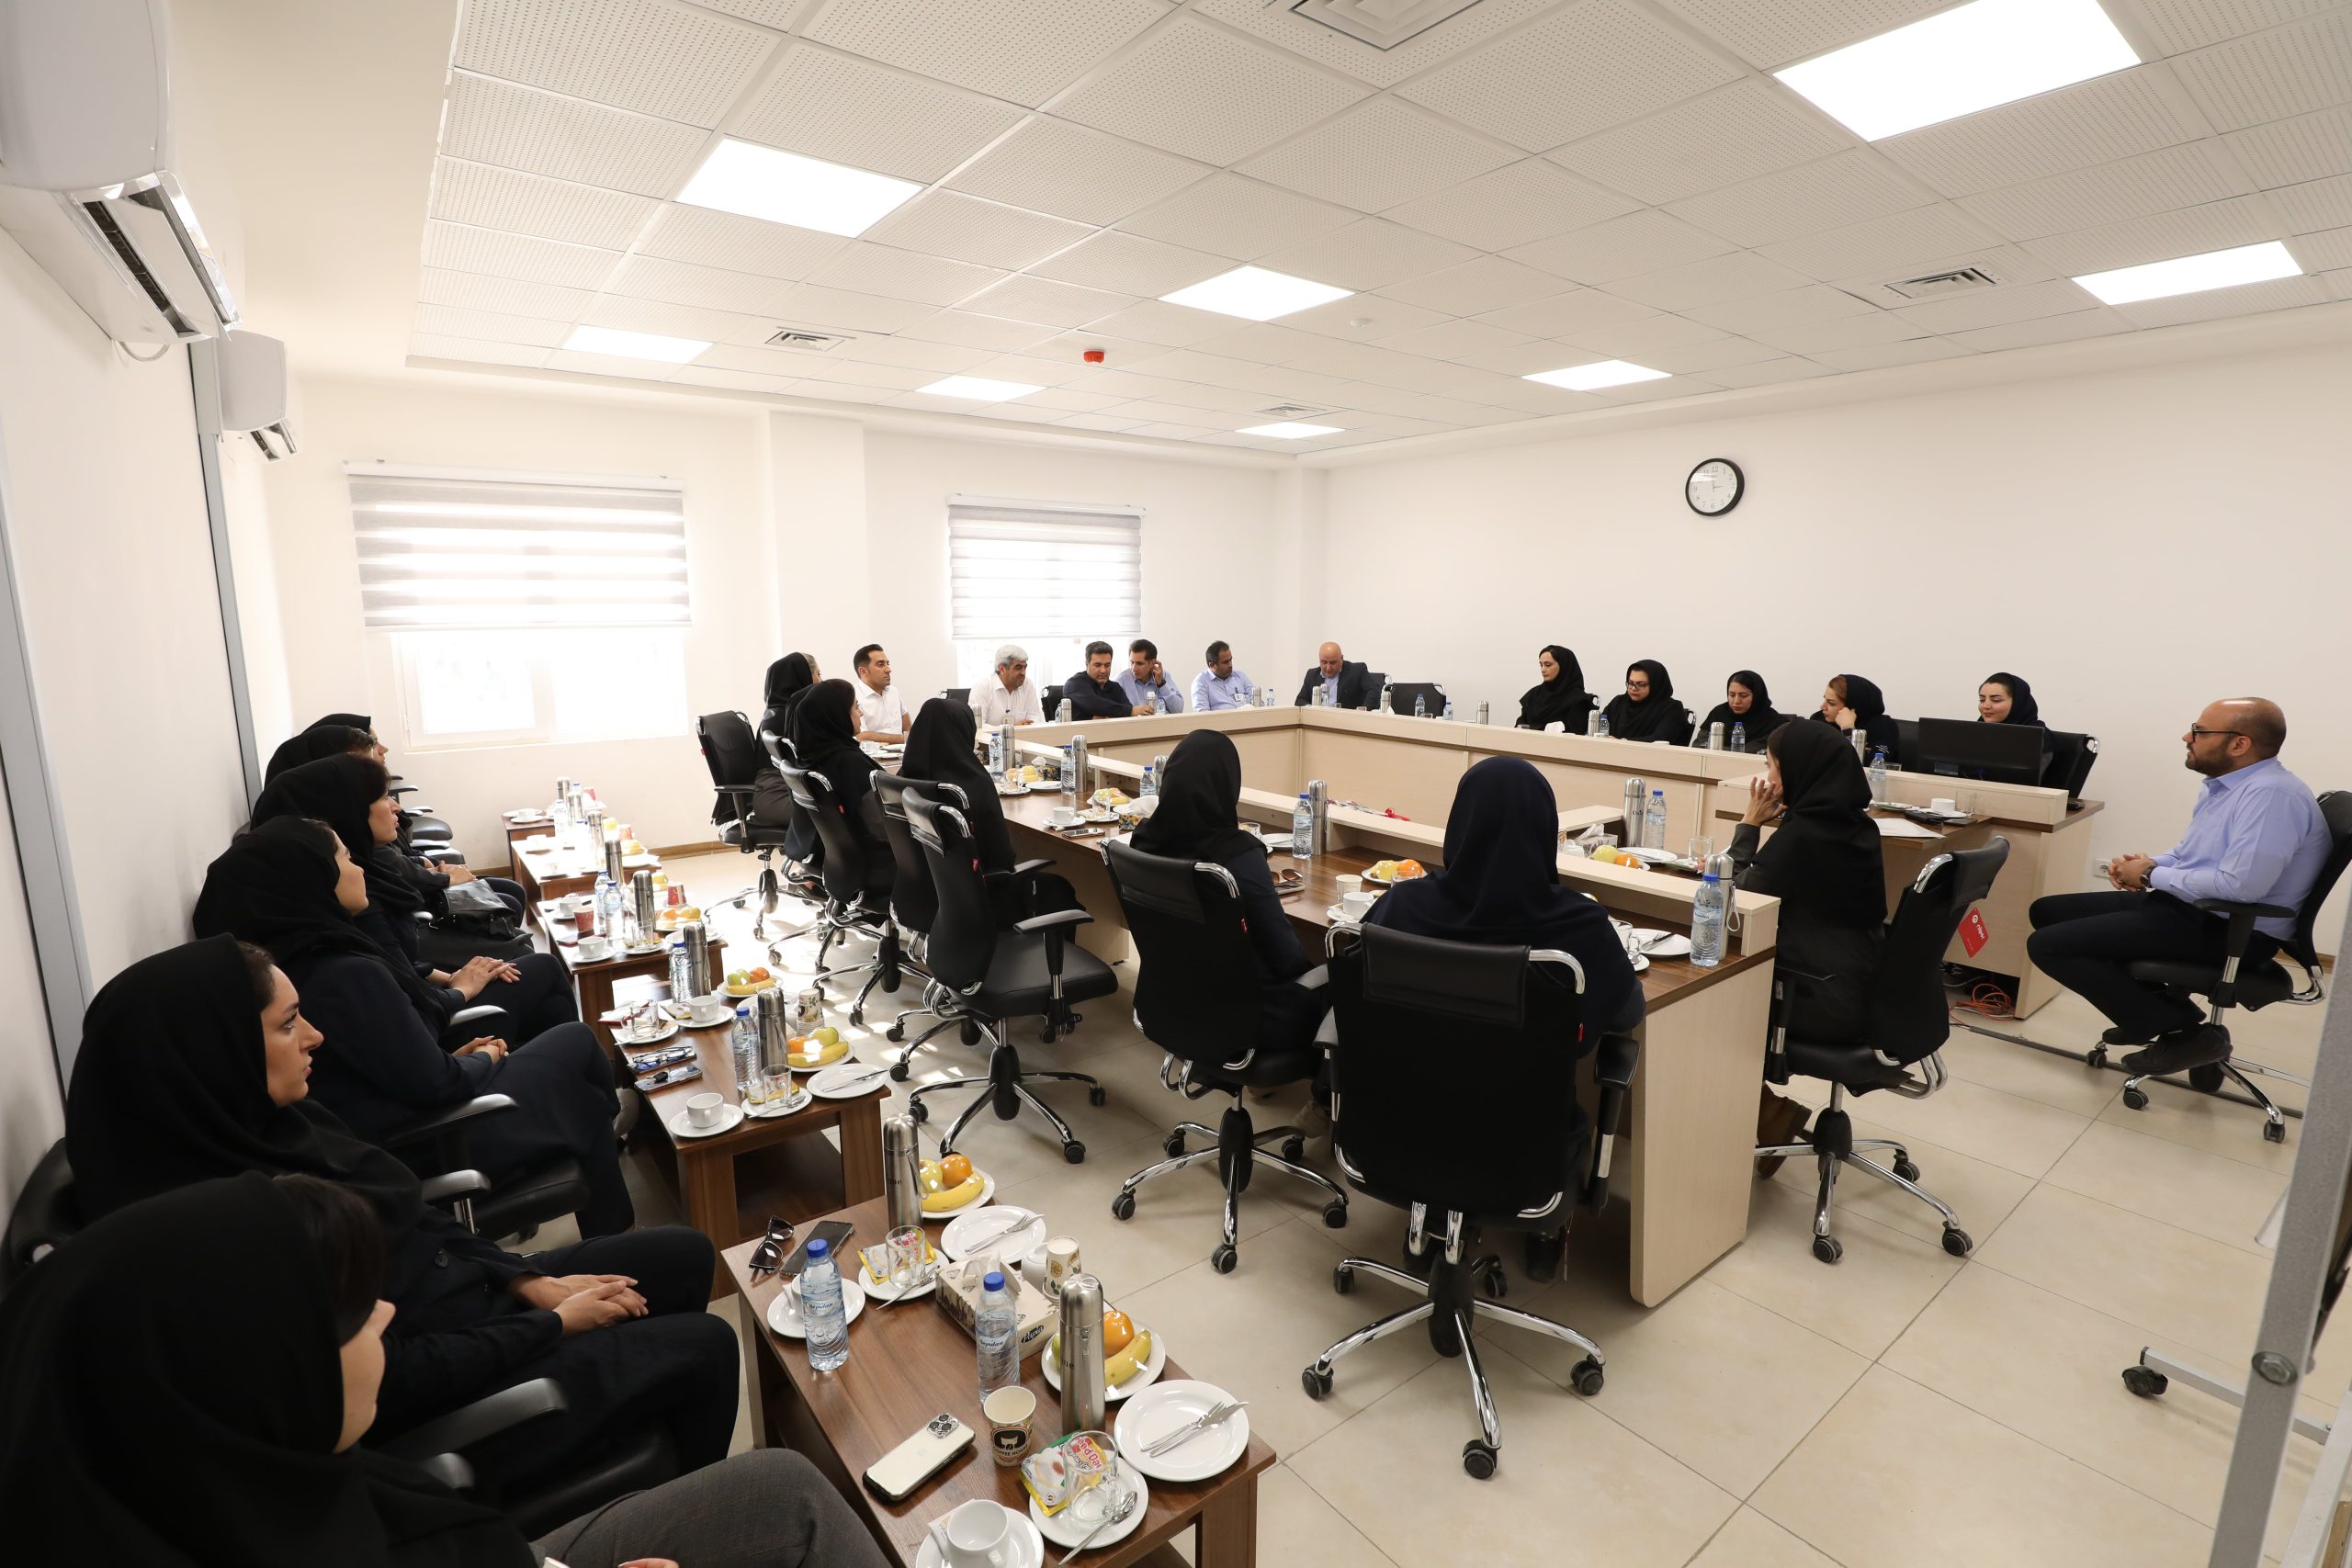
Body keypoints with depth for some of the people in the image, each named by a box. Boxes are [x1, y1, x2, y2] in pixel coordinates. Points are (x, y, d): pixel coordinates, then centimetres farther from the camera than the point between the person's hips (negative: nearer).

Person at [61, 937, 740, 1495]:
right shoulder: (218, 1228, -32)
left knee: (685, 1254, 11)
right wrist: (554, 1324, -15)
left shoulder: (278, 1121, -5)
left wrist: (529, 1281, -2)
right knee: (706, 1350, -3)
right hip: (425, 1406, -8)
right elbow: (392, 1382, -26)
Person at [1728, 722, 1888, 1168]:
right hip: (1854, 986, 9)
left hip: (1823, 999, -9)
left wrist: (1750, 822, -7)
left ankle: (1771, 1114, 17)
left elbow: (1742, 890, -12)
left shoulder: (1804, 831, -23)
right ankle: (1765, 1107, 23)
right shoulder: (1854, 824, 5)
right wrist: (1769, 820, 4)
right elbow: (1772, 881, 11)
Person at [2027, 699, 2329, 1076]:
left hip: (2230, 929, -10)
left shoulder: (2271, 794, -22)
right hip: (2187, 907, 10)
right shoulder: (2223, 784, 10)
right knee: (2047, 911, 12)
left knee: (2047, 945, -18)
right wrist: (2148, 864, 1)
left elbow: (2240, 885, -31)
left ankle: (2185, 1031, -6)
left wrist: (2151, 876, -15)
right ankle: (2155, 1004, 11)